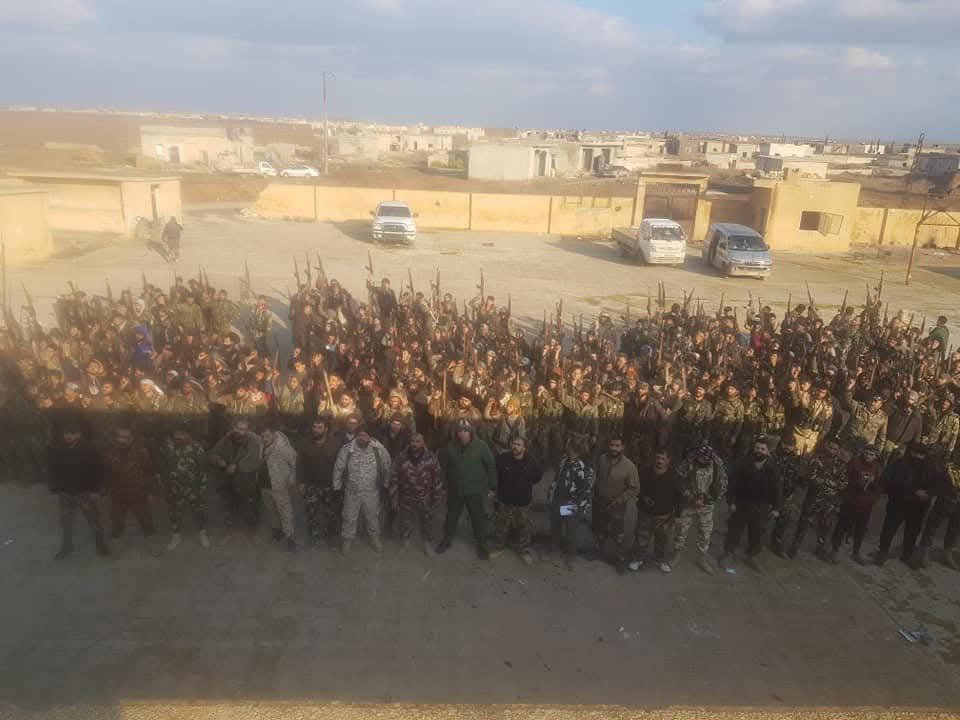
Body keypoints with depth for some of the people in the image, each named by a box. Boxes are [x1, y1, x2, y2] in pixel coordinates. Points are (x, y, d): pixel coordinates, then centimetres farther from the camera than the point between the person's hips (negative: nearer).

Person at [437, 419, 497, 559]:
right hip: (454, 490, 2)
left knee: (478, 517, 11)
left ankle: (481, 544, 27)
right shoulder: (449, 447, -8)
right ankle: (447, 540, 39)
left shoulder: (480, 446, -13)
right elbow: (442, 467, 2)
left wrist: (492, 486, -4)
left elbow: (491, 466, -6)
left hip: (475, 490, -2)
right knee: (451, 516, 19)